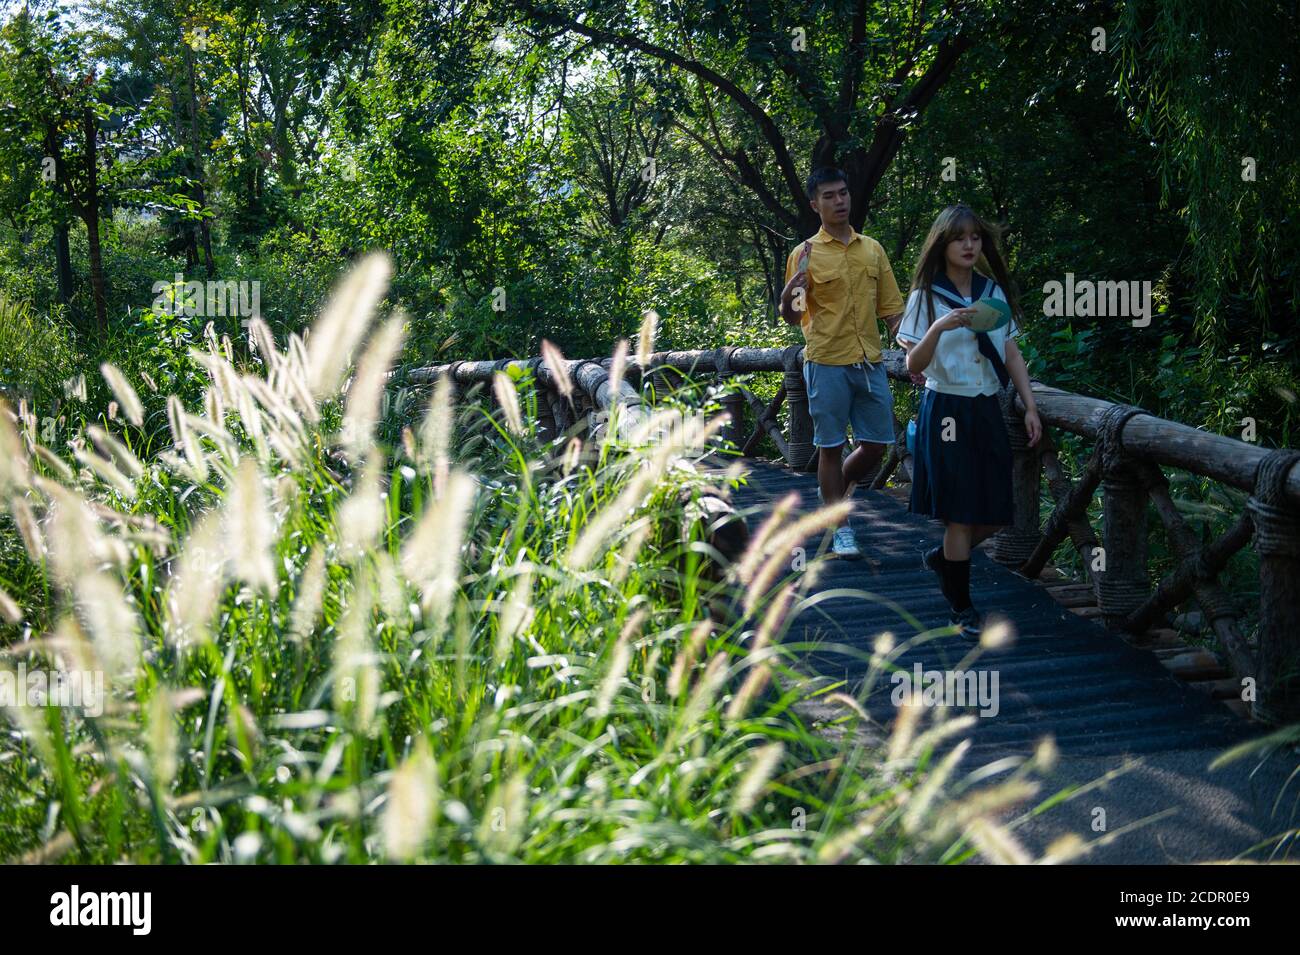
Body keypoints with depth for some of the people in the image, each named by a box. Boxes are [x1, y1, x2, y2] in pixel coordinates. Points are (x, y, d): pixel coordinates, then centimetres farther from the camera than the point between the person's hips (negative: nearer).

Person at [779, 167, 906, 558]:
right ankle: (841, 528, 12)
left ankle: (833, 491, 32)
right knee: (831, 447, 1)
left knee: (876, 445, 7)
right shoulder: (806, 254, -2)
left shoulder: (873, 249, 10)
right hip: (827, 364, -4)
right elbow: (792, 316, -3)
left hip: (870, 363, 4)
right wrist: (789, 294, -26)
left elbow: (892, 309, 13)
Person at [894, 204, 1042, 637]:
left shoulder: (994, 292, 7)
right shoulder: (926, 297, -6)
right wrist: (939, 328, -28)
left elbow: (1012, 355, 11)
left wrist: (1030, 407, 5)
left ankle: (941, 557, 34)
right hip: (946, 411, -5)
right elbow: (913, 365, -13)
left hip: (987, 410, 5)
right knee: (959, 514, -2)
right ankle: (961, 606, 13)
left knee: (994, 514, 6)